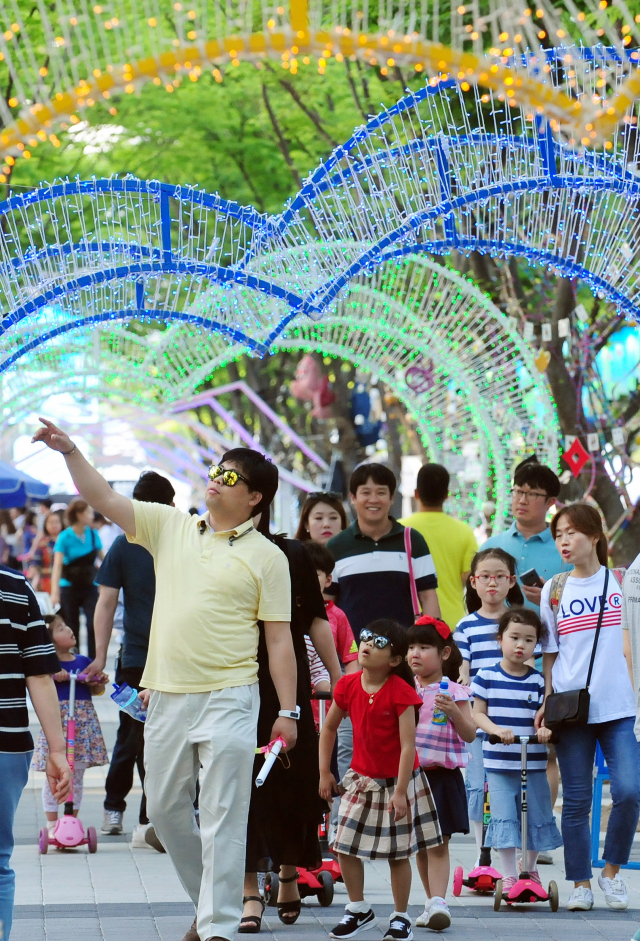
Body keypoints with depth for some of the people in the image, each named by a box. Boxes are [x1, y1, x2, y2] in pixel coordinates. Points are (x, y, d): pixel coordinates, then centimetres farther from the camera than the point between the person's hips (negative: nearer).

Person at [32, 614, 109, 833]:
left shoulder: (83, 662, 9)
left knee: (77, 775, 10)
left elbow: (94, 690, 19)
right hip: (57, 720, -5)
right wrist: (55, 676, -26)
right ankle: (51, 823, 10)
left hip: (83, 721, 5)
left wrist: (101, 682, 0)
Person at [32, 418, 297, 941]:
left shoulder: (266, 558, 0)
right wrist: (69, 451, -6)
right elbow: (105, 500, 7)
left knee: (223, 816, -7)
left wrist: (289, 710, -6)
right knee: (165, 808, 11)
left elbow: (279, 638, -2)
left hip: (228, 699, -5)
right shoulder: (170, 528, 11)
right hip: (168, 697, 5)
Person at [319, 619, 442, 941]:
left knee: (398, 853, 3)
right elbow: (329, 728, 9)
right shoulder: (348, 686, -5)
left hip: (397, 781, -5)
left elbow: (408, 745, -20)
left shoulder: (401, 692, -20)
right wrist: (324, 772, 7)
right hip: (361, 778, 5)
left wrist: (401, 791, -22)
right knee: (345, 847, 3)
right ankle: (359, 910, 20)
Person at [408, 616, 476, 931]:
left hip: (442, 775, -5)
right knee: (420, 845, 8)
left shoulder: (453, 692, -5)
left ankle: (438, 902, -16)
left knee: (438, 844, -8)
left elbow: (470, 735, -10)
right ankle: (432, 903, 15)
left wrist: (453, 711, -24)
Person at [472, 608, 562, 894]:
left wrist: (545, 728, -20)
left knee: (538, 816, 7)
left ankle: (530, 870, 28)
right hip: (499, 762, -2)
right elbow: (477, 714, 0)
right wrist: (497, 729, -19)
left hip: (534, 763, 2)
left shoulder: (538, 681, 4)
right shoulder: (486, 676, 0)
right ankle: (508, 876, 5)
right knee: (504, 817, -4)